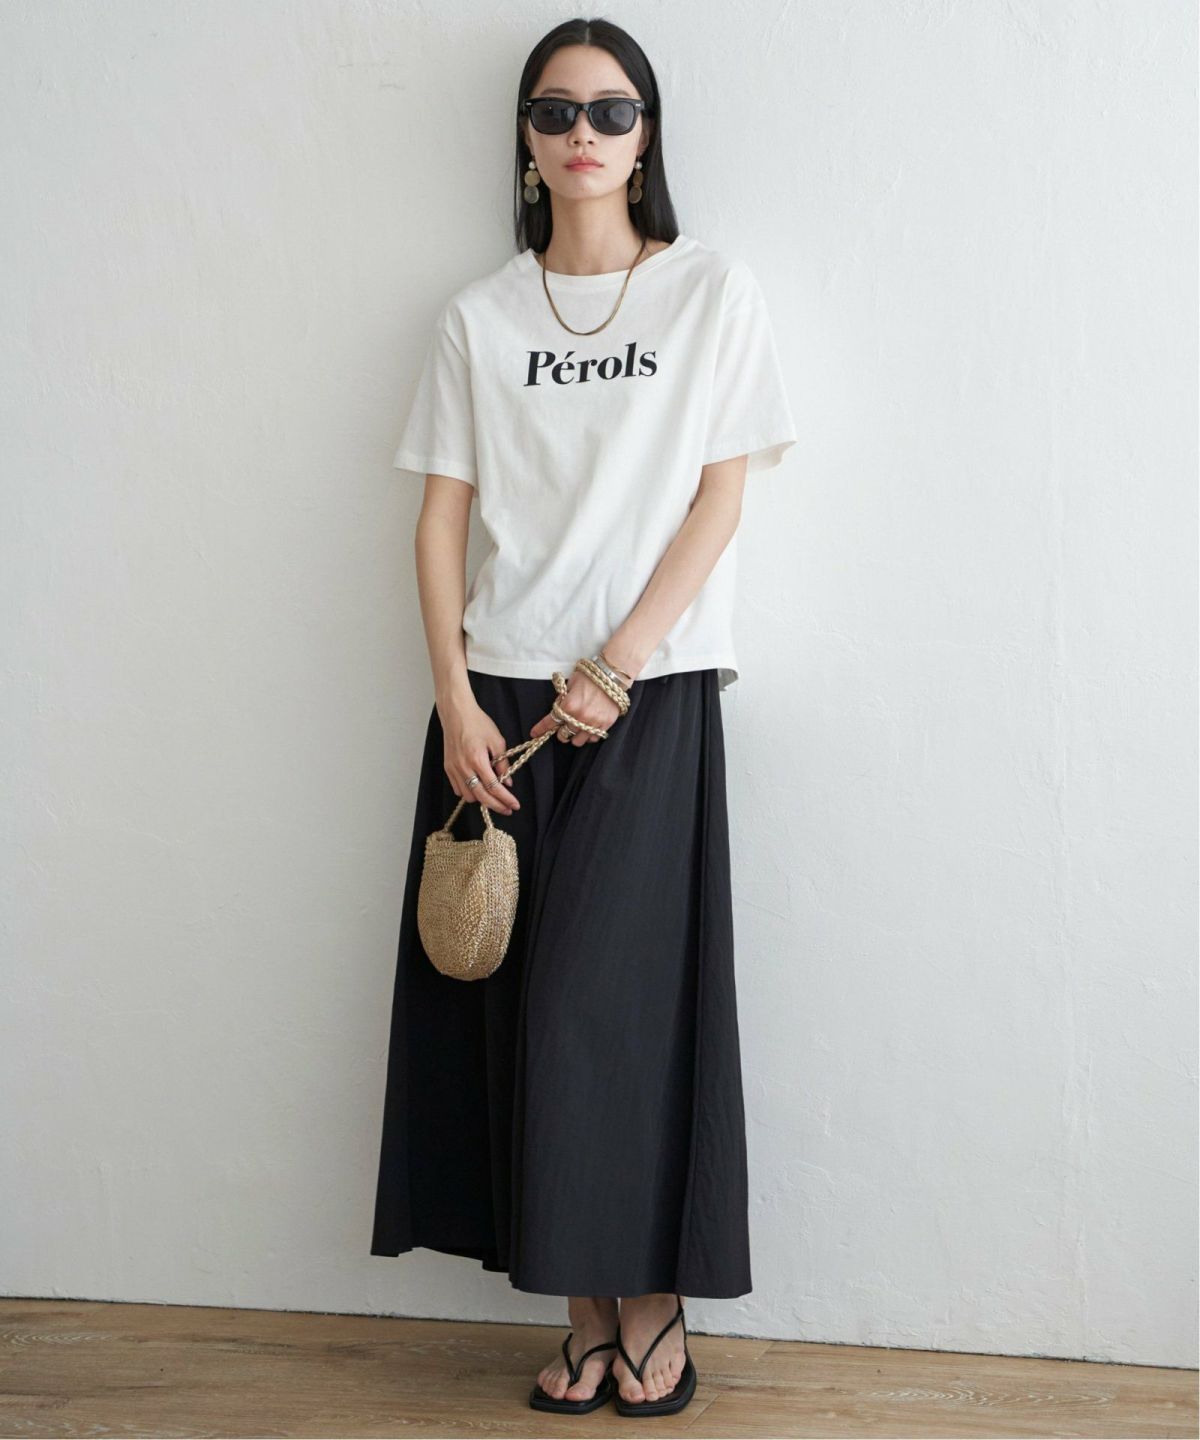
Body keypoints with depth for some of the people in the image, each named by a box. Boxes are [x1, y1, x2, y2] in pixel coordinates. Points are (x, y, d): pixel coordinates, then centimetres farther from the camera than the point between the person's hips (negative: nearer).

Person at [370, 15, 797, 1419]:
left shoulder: (712, 292, 3)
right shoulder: (479, 316, 10)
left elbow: (719, 499, -2)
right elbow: (442, 516, 6)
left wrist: (614, 668, -10)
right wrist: (454, 696, -5)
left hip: (652, 692, -3)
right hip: (498, 695, 3)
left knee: (611, 1000, -5)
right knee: (519, 1000, 2)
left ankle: (652, 1303, 11)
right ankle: (586, 1309, 14)